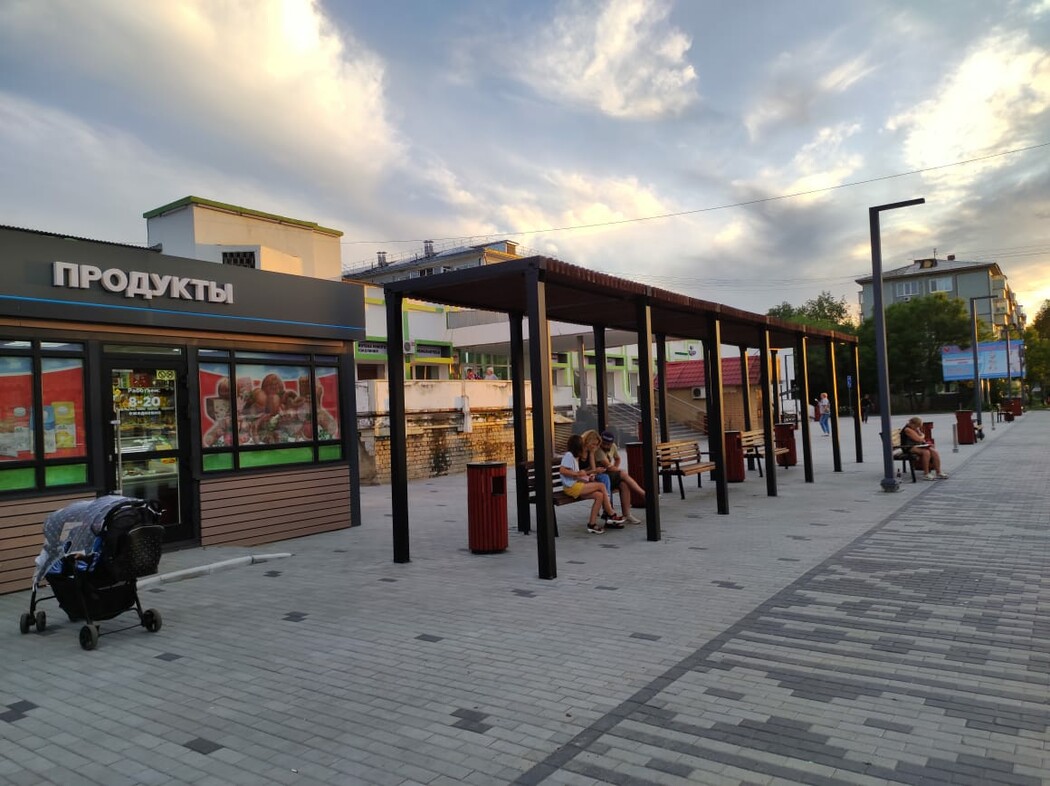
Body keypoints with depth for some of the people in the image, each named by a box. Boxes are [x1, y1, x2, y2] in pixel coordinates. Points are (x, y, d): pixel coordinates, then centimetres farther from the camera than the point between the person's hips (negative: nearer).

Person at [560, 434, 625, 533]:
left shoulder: (575, 457, 22)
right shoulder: (568, 455, -8)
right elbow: (562, 470, -21)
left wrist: (587, 477, 4)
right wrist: (578, 473, -18)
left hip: (577, 485, 9)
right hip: (571, 487, -9)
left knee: (599, 495, -9)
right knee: (601, 486, -12)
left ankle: (592, 524, -8)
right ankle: (611, 515, -3)